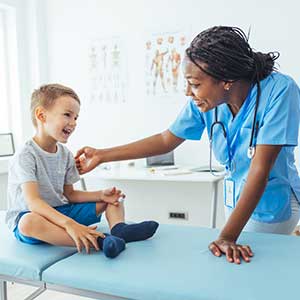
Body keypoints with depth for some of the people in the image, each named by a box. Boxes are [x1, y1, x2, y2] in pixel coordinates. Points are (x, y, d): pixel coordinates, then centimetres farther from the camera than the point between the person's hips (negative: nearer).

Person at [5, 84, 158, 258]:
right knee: (29, 223, -43)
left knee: (112, 199, 2)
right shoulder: (25, 157, -18)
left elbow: (70, 195, 7)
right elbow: (33, 202, -29)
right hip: (28, 215, -7)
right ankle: (98, 241, -47)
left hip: (61, 211, 7)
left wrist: (100, 195, -12)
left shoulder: (65, 155, 4)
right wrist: (69, 224, -42)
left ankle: (118, 228, -32)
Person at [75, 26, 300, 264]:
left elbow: (260, 170, -30)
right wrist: (101, 156, -2)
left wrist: (227, 237, -33)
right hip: (236, 199, 5)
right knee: (232, 264, 9)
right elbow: (166, 140, -1)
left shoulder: (279, 90, -27)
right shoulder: (203, 102, -13)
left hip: (272, 204, -4)